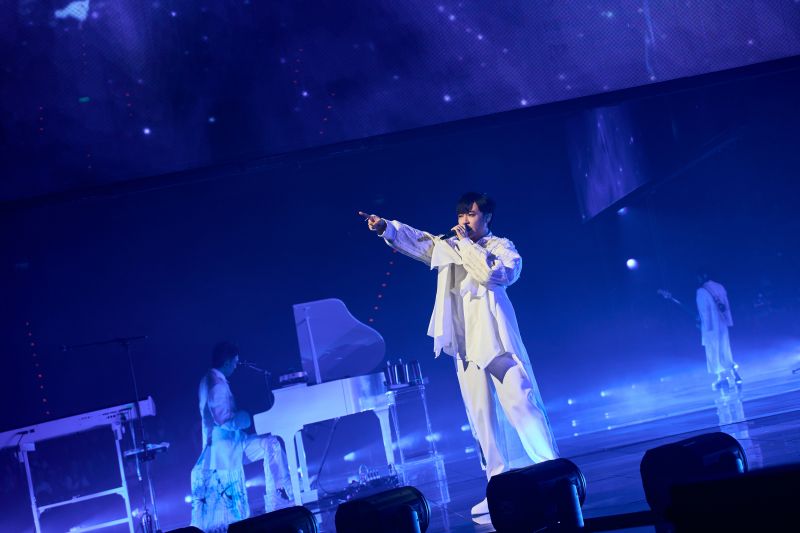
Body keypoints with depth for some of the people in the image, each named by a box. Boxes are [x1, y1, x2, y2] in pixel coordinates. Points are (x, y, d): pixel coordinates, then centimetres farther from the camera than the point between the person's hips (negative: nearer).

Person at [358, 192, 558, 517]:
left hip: (496, 337, -5)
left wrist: (466, 243, -8)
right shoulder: (447, 246, 18)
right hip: (466, 342, 5)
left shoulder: (502, 247, 4)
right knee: (481, 416, 4)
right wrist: (386, 228, -9)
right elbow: (414, 240, 7)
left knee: (521, 402, -12)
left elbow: (491, 273, -15)